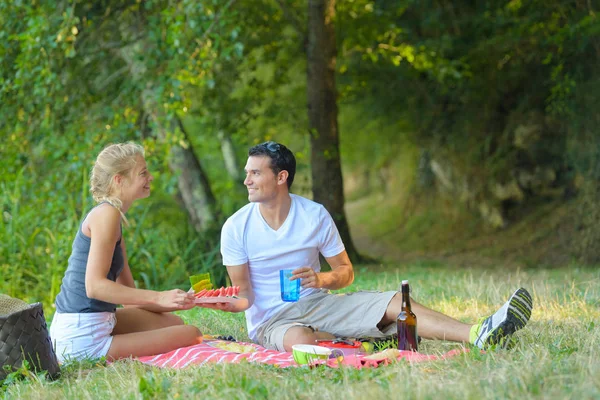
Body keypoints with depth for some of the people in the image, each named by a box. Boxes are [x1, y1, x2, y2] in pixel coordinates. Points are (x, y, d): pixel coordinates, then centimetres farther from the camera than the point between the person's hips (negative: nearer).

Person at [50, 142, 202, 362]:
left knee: (173, 323, 26)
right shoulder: (106, 214, -11)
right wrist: (159, 297, -24)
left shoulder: (113, 218, 20)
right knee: (191, 335, -6)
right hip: (82, 338, -10)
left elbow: (127, 293, 19)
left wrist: (177, 302, 9)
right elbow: (94, 286, -21)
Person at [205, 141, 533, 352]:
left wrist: (321, 279, -16)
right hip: (270, 319, -3)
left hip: (318, 303, 3)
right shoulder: (236, 228, -8)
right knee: (301, 341, -43)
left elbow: (346, 272, 7)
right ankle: (346, 343, -16)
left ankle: (478, 335, -33)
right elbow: (244, 296, -7)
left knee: (395, 303, -20)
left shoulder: (315, 215, -1)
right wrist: (220, 303, -31)